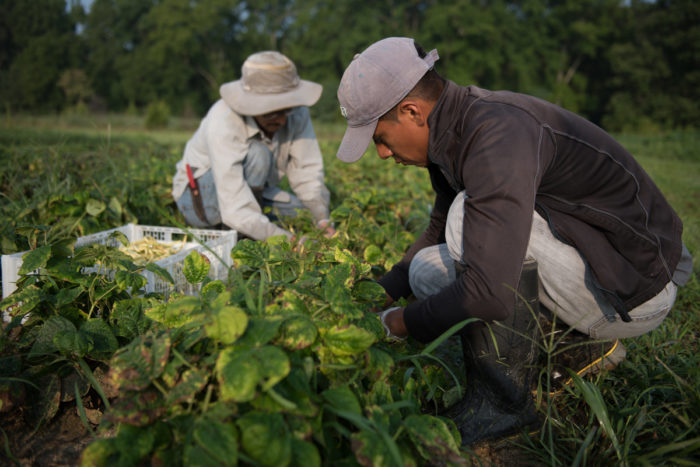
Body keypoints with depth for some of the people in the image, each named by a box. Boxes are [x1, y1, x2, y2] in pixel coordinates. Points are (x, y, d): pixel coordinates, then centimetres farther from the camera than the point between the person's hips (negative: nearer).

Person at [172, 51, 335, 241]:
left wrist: (322, 219, -30)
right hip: (199, 197, -6)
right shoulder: (224, 124, -34)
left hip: (251, 189, 6)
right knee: (258, 154, -32)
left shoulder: (297, 113, -19)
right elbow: (235, 210, -39)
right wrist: (290, 240, -45)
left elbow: (307, 173, -14)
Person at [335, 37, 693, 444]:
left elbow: (487, 294, -35)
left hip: (637, 289, -9)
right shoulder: (456, 129, 2)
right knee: (428, 270, 2)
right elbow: (439, 232, 17)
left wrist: (401, 324, -17)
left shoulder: (500, 133, -29)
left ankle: (504, 402, -12)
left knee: (470, 215, -28)